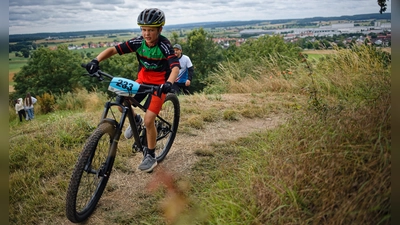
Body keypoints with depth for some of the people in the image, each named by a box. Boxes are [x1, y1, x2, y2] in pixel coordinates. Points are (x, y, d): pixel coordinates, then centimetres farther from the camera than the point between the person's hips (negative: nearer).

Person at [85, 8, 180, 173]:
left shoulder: (164, 46, -23)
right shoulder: (138, 42, -13)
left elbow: (175, 66, -36)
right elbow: (113, 49, -16)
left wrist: (169, 83, -56)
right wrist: (96, 60, -34)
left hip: (160, 83, -4)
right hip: (143, 80, 5)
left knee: (148, 120, -13)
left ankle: (150, 156, 7)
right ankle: (136, 120, 19)